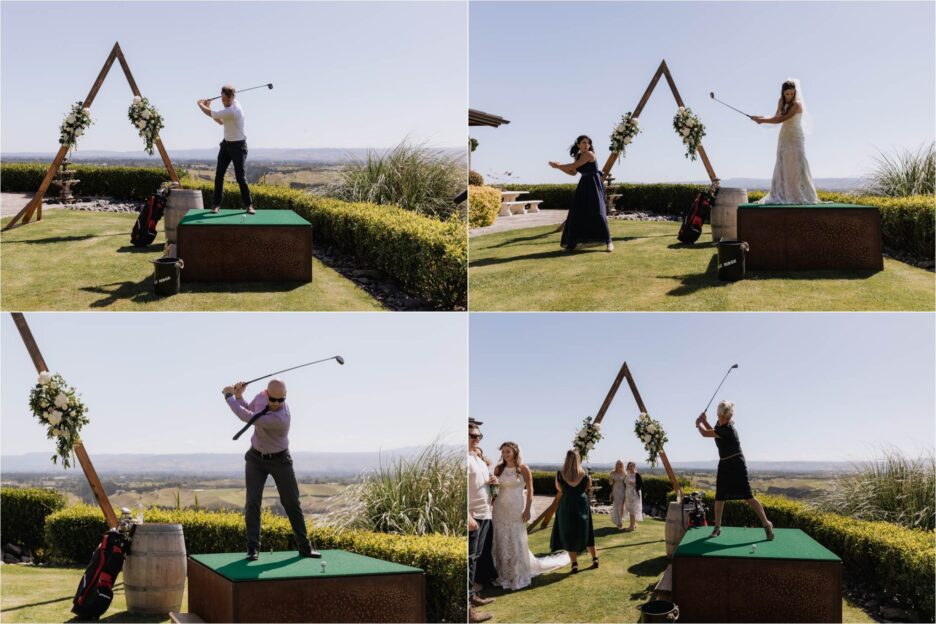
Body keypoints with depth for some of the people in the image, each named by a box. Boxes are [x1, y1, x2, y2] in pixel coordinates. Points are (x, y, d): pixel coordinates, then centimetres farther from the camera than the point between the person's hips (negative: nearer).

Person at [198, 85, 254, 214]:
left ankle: (248, 205, 1)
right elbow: (221, 122, 12)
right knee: (219, 174, 2)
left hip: (238, 146, -8)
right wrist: (207, 107, 3)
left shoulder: (231, 111, -28)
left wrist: (200, 104, 3)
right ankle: (216, 204, 5)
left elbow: (210, 113, -17)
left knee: (240, 176, -10)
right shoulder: (235, 104, 0)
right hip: (226, 144, 8)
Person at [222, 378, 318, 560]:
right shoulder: (261, 397, -12)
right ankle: (253, 548, -5)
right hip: (255, 458, 4)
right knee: (253, 502, -7)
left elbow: (247, 417, -33)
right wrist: (239, 395, -9)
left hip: (279, 460, -4)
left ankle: (304, 546, 13)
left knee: (292, 503, 3)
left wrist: (229, 395, -21)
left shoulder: (280, 419, -34)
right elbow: (247, 409, 11)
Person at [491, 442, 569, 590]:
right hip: (500, 509, 4)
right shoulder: (498, 468, 4)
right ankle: (504, 576, 17)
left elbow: (530, 490, -4)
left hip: (516, 509, -4)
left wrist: (527, 510, -8)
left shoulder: (523, 468, -5)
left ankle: (519, 577, 11)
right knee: (502, 542, 6)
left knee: (517, 542, 0)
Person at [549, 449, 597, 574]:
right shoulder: (585, 474, -11)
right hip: (582, 505, 2)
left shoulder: (560, 474, -12)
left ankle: (575, 565, 6)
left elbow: (559, 489, 4)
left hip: (567, 506, -2)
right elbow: (588, 489, 3)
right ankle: (595, 559, 25)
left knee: (569, 535, 8)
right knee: (585, 532, 18)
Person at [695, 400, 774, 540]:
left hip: (736, 465, -8)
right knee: (719, 497, 7)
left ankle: (766, 524, -2)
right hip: (724, 465, 8)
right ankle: (717, 527, 17)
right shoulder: (720, 425, 3)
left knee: (748, 496, -9)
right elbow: (713, 431, 26)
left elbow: (705, 433, -21)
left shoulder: (727, 429, -23)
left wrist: (699, 423, -1)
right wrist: (705, 422, 10)